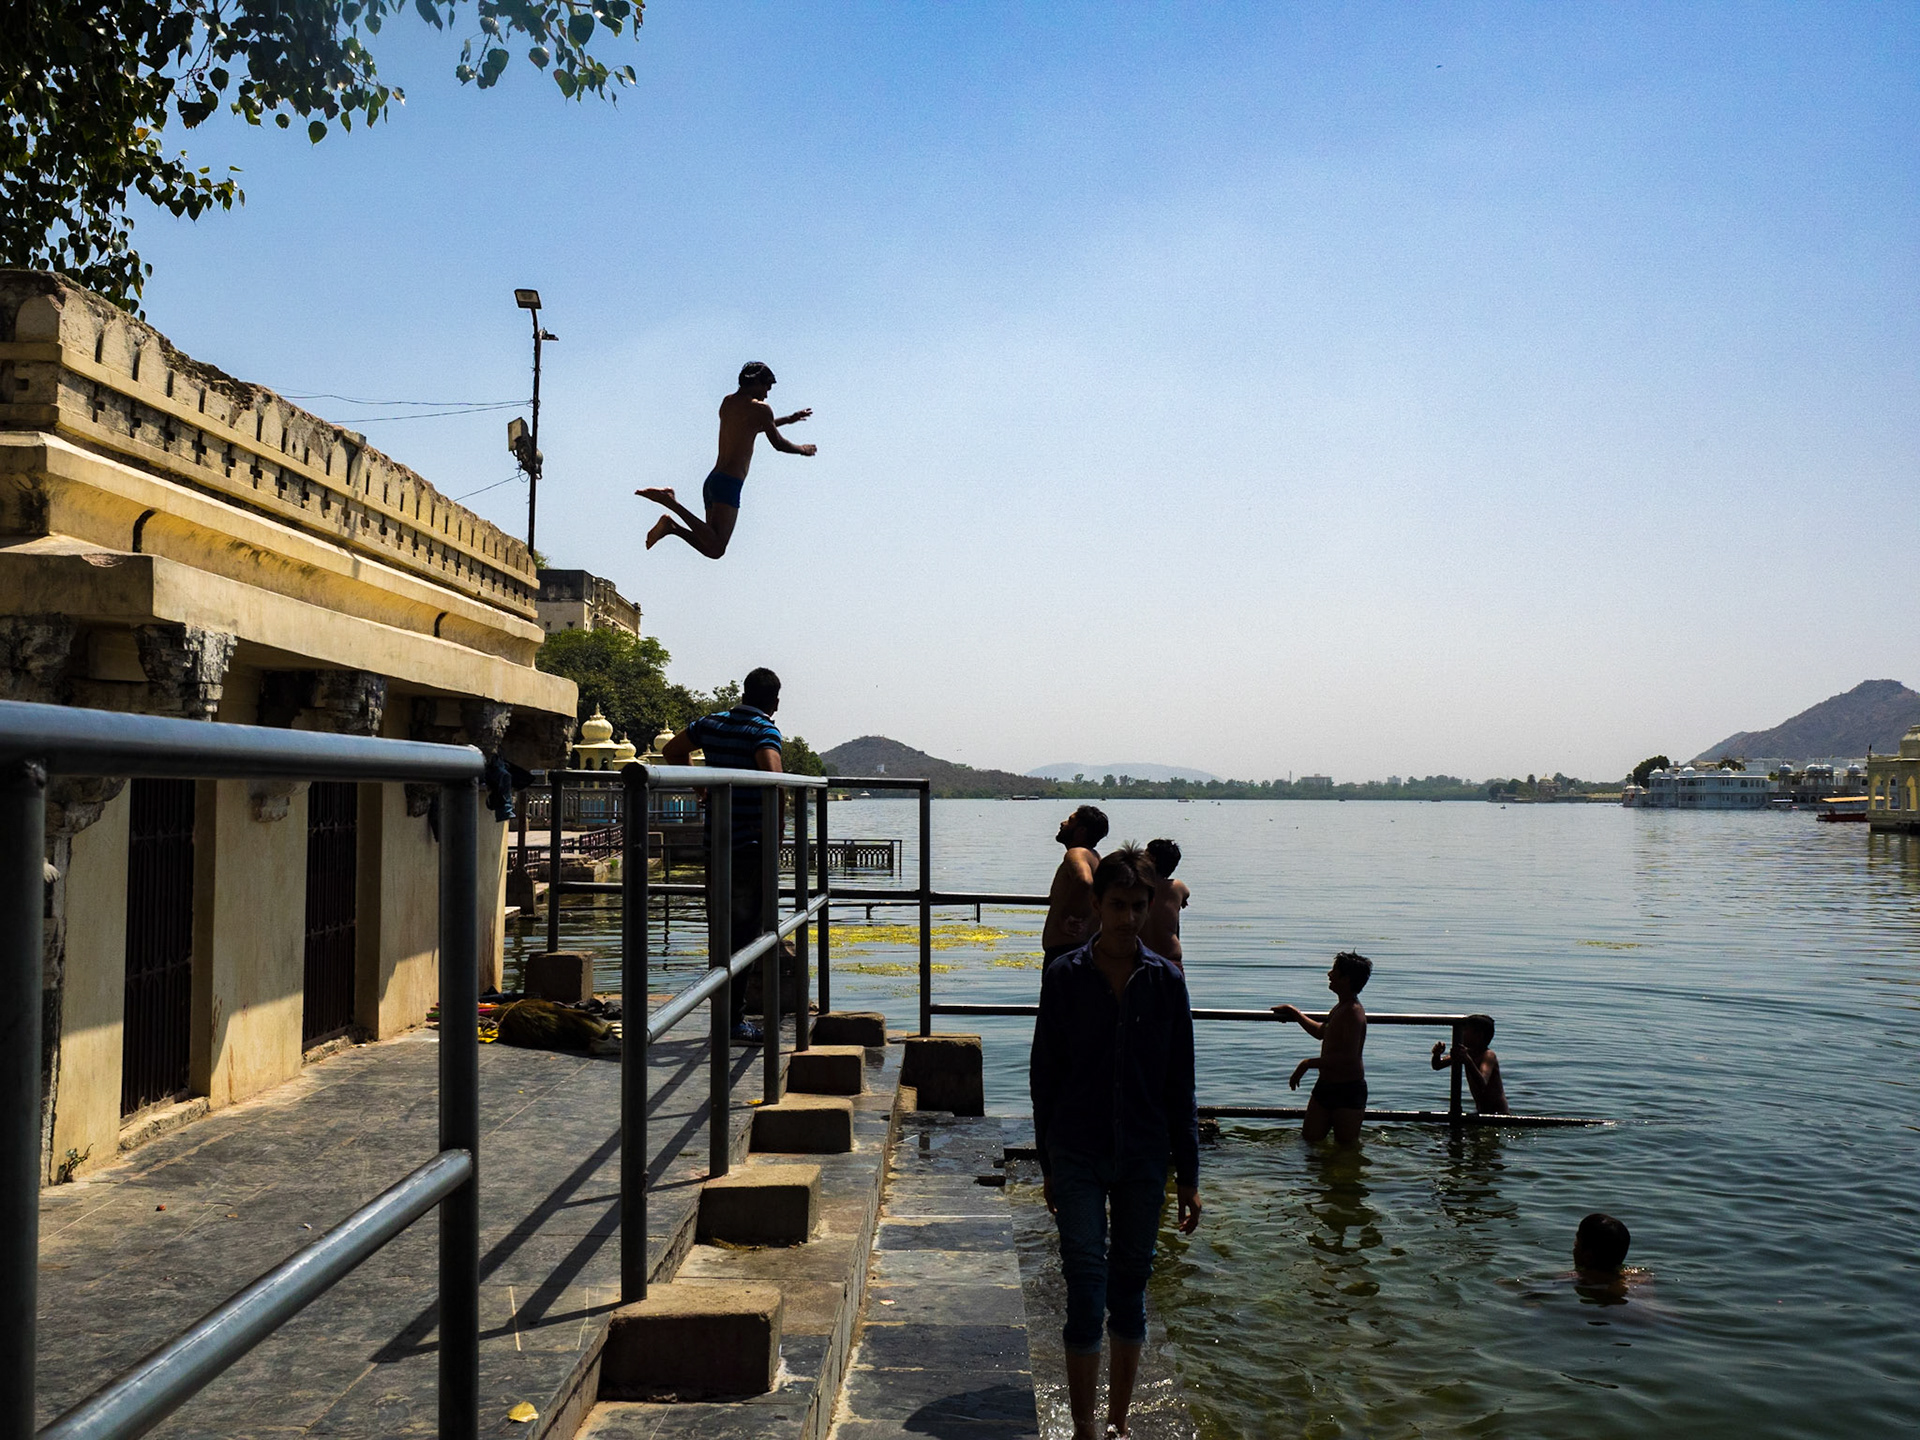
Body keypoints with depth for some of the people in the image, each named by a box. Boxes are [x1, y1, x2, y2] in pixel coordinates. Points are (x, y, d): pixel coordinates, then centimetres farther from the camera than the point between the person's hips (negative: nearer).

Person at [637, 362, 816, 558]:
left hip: (712, 481, 9)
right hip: (729, 484, -9)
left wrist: (788, 419, 43)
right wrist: (802, 449, 25)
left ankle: (672, 526, -6)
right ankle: (669, 500, -24)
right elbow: (778, 444, 4)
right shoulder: (760, 409, -5)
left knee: (712, 548, 12)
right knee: (715, 550, -19)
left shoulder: (727, 402, 18)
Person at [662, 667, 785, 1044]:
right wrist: (778, 825, -17)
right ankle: (734, 1020, 0)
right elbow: (771, 774, -28)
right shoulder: (764, 730, -10)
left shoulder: (712, 724, 10)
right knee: (746, 933, 0)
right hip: (751, 846, -6)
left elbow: (671, 751, 25)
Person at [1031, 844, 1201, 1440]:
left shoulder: (1164, 980, -2)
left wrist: (1187, 1175, 3)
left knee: (1130, 1289, 13)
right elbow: (1045, 1075, 1)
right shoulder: (1064, 977, -6)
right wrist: (1049, 1166, 3)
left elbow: (1180, 1085, 3)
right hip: (1079, 1156, -2)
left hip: (1144, 1156, 2)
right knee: (1086, 1293, -3)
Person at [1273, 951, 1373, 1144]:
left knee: (1346, 1145, 4)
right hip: (1325, 1085, 9)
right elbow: (1321, 1032, 29)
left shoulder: (1353, 1013, -21)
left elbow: (1348, 1058, -29)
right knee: (1310, 1139, 13)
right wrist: (1294, 1013, 35)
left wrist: (1308, 1063, -24)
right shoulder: (1340, 1008, 10)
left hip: (1348, 1090, -9)